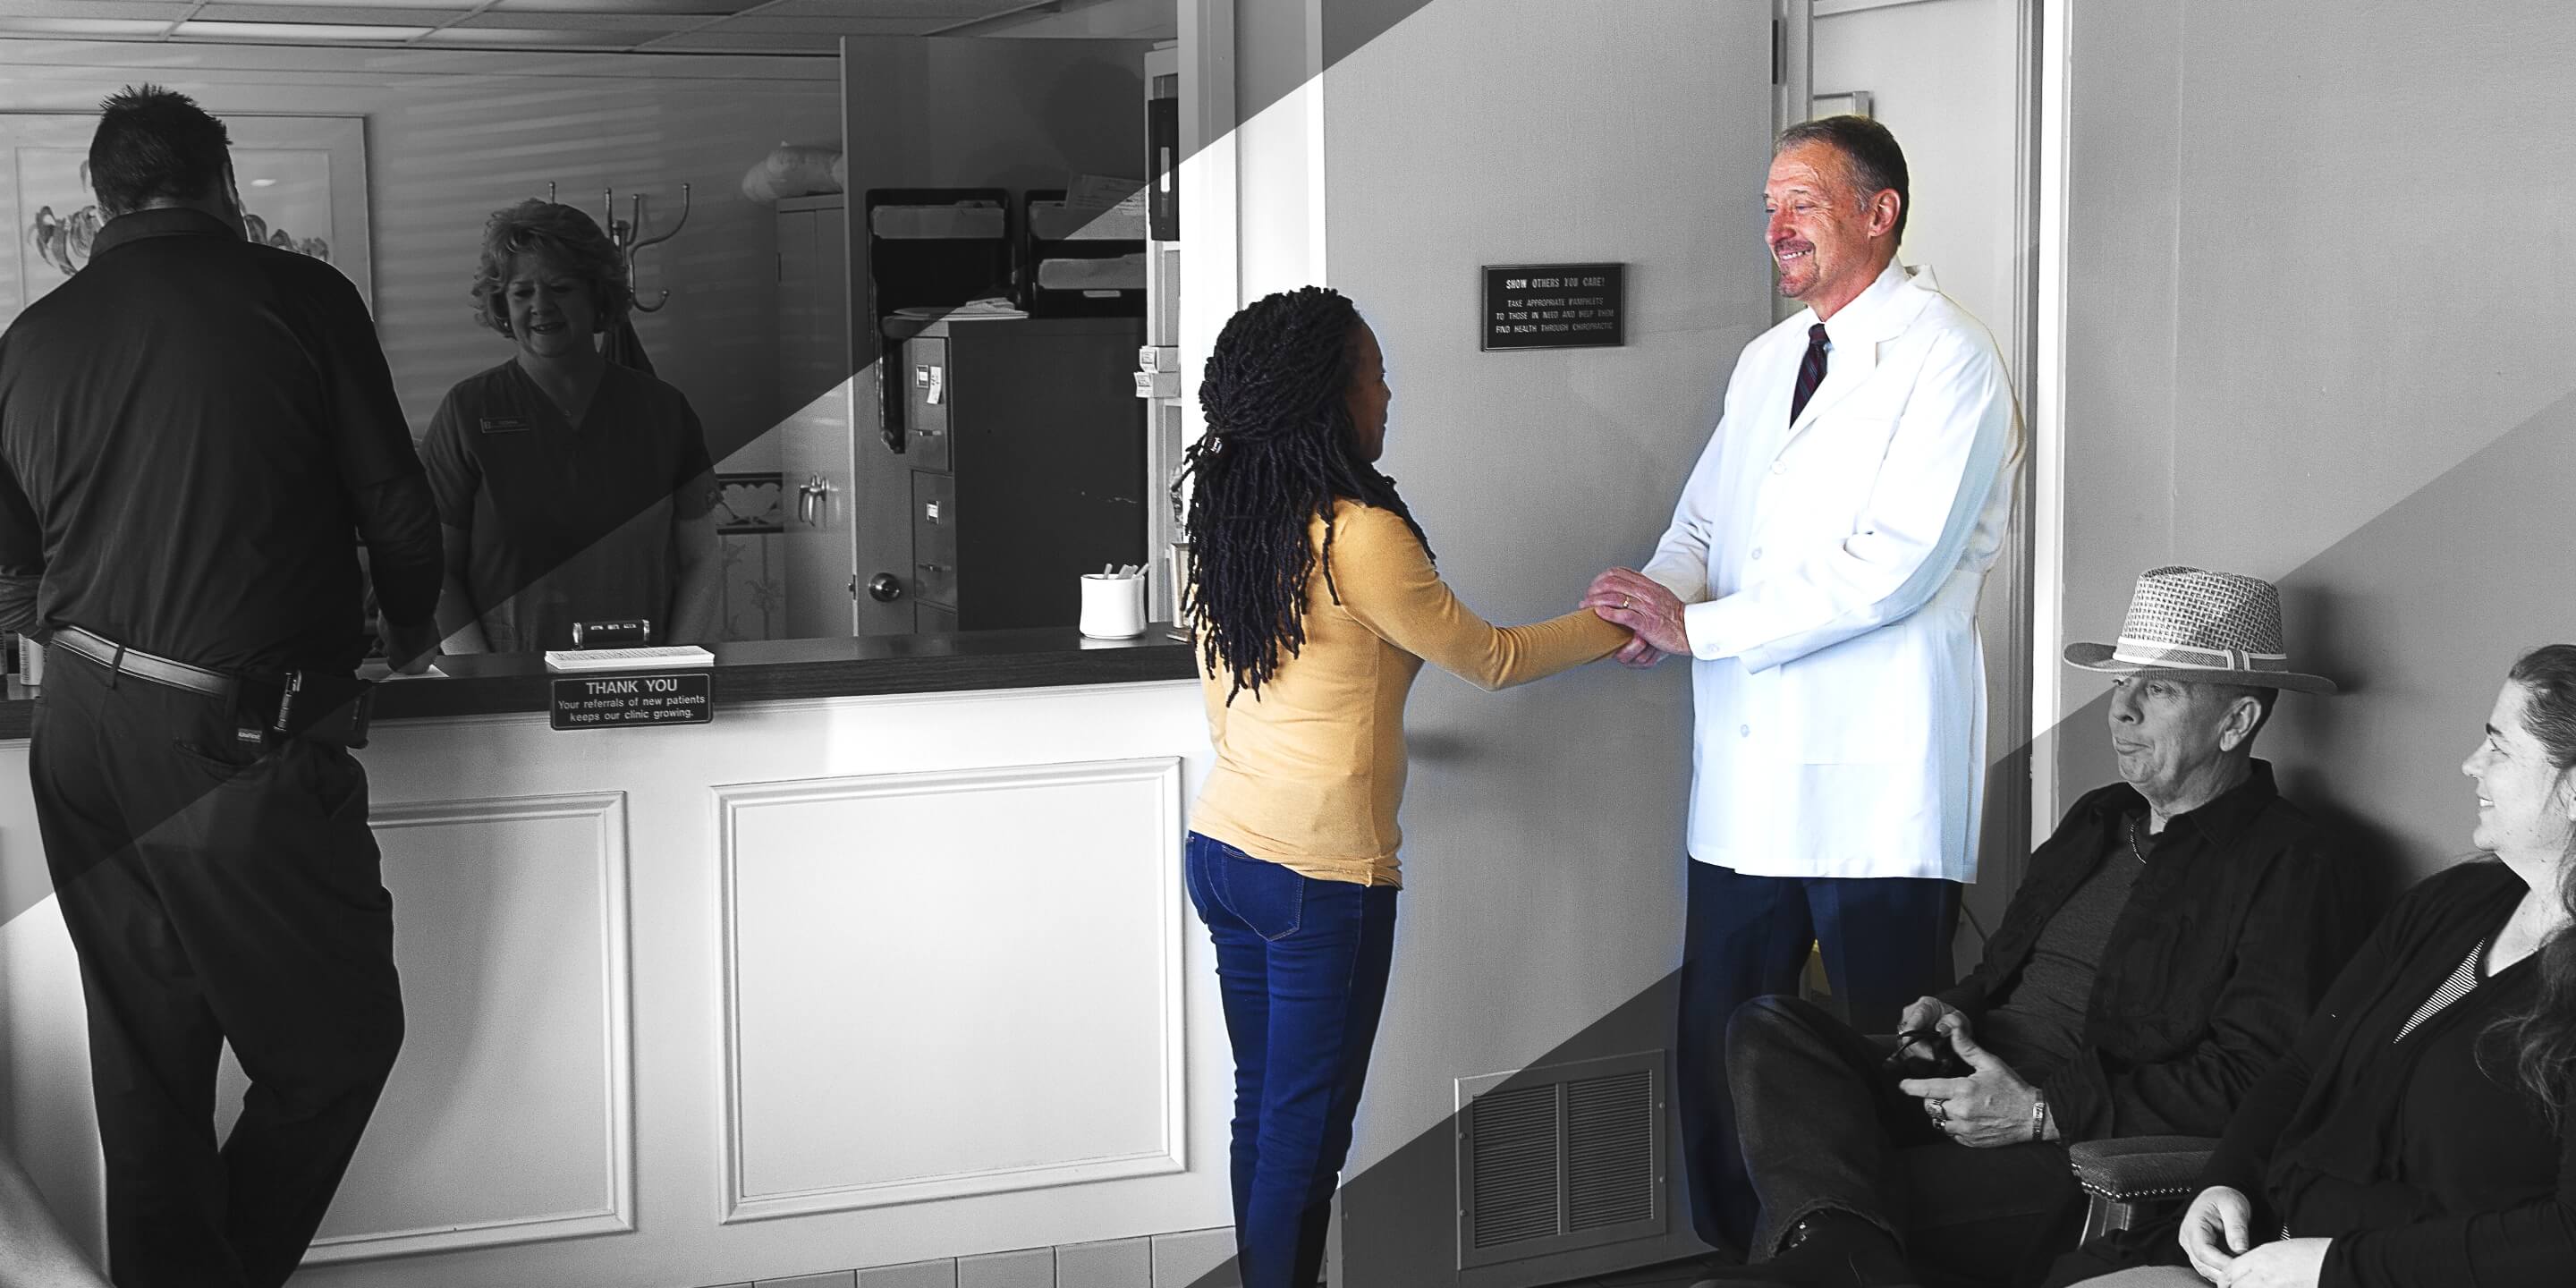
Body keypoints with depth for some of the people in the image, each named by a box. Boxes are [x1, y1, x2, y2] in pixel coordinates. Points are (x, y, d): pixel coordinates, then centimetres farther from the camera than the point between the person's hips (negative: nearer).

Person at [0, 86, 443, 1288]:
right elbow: (396, 508, -1)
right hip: (247, 748, -5)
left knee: (147, 1069, 14)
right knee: (334, 1043, 10)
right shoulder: (300, 298, -4)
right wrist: (407, 628, 19)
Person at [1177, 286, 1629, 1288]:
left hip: (1222, 851, 8)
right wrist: (1615, 626, 8)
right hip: (1322, 878, -8)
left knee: (1261, 1114, 16)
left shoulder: (1227, 519, 6)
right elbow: (1489, 658, -6)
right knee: (1305, 1137, 2)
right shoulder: (1360, 535, -17)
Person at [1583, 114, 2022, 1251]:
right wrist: (1661, 597, -6)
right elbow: (1703, 524, 19)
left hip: (1874, 787, -7)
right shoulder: (1764, 361, 18)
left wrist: (1699, 626, -17)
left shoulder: (1946, 360, -8)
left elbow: (1894, 564, -18)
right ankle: (1733, 1256, 26)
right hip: (1746, 778, 7)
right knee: (1714, 1051, 12)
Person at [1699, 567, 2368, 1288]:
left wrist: (2044, 1113, -19)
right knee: (1765, 1027, -19)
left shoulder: (2287, 869, -5)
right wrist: (1957, 1011, 5)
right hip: (1967, 1093, 9)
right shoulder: (2098, 818, 22)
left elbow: (2253, 1082, -15)